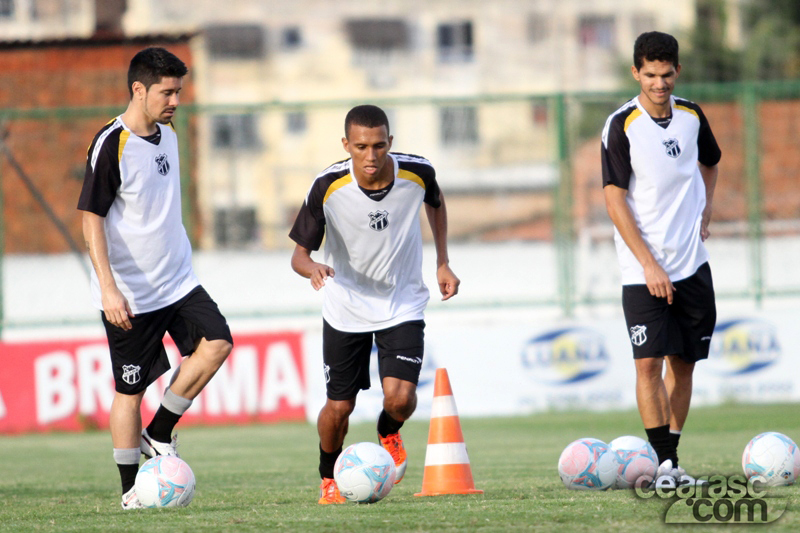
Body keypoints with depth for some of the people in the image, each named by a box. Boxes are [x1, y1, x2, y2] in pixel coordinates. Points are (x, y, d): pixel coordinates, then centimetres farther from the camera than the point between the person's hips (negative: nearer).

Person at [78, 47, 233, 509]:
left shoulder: (168, 136, 9)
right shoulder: (111, 145, -15)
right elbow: (92, 220, -16)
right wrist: (108, 288, -23)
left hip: (178, 281, 7)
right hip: (130, 293, -7)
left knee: (217, 343, -13)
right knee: (131, 389, 0)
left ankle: (159, 435, 1)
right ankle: (131, 489, 11)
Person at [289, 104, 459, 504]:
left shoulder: (417, 173, -17)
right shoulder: (328, 187, -22)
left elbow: (435, 202, 10)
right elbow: (300, 252, -13)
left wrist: (442, 263, 6)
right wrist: (313, 269, -37)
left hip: (403, 304, 0)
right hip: (346, 308, 0)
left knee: (400, 398, -18)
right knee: (339, 407, 3)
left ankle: (389, 434, 20)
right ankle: (328, 478, 33)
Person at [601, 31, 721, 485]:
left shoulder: (691, 115, 5)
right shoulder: (622, 126, -10)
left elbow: (710, 162, 27)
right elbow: (615, 201, -11)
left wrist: (706, 209, 10)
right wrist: (650, 265, -16)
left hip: (693, 262, 5)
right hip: (645, 269, -5)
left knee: (683, 362, 7)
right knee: (649, 362, -13)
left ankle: (671, 457, 16)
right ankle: (664, 462, -11)